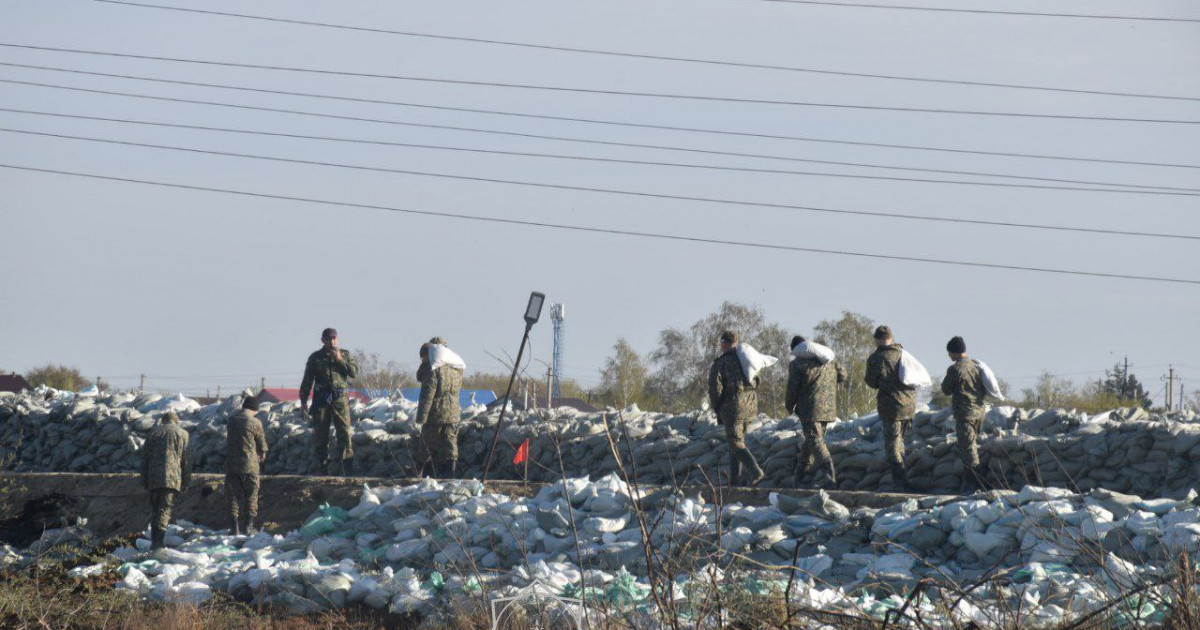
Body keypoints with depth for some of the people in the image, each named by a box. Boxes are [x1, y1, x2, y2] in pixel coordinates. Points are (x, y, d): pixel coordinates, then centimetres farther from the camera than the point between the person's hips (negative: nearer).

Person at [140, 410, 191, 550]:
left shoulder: (153, 433, 16)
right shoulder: (182, 434, 8)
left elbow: (144, 458, 15)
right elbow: (186, 460, 5)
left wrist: (144, 480, 19)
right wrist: (186, 481, 8)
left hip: (154, 479, 3)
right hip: (172, 478, -3)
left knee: (155, 510, 11)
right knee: (165, 509, -7)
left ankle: (154, 541, 7)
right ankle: (158, 541, -19)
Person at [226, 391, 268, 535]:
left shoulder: (231, 421, 4)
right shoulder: (255, 423, -10)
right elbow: (261, 443, 1)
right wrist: (262, 454, 26)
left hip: (231, 465, 3)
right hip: (249, 466, -3)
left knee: (233, 496, 8)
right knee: (251, 496, 10)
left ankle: (235, 528, 5)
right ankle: (248, 526, 8)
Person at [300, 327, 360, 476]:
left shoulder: (344, 355, 12)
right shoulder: (315, 357, 9)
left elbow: (354, 372, 1)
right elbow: (307, 380, 10)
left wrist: (340, 360, -10)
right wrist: (303, 401, 5)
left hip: (340, 398, 0)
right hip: (321, 397, 0)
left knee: (344, 432, -9)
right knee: (320, 434, 1)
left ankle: (346, 467, -9)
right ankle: (322, 468, 7)